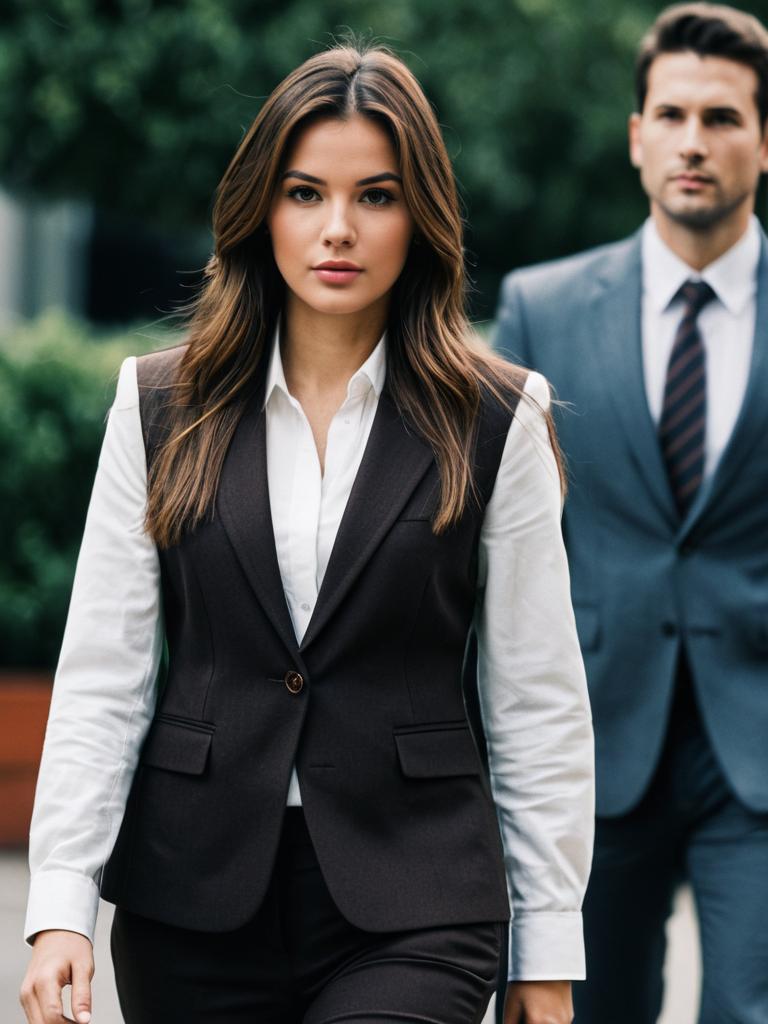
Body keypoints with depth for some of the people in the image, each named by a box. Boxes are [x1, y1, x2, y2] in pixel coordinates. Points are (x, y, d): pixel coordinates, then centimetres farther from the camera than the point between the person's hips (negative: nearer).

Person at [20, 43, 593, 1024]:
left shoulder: (493, 422, 1)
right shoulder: (163, 408, 5)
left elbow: (539, 703, 3)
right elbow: (100, 676, 3)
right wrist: (61, 905, -6)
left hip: (412, 907, -2)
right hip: (193, 904, 2)